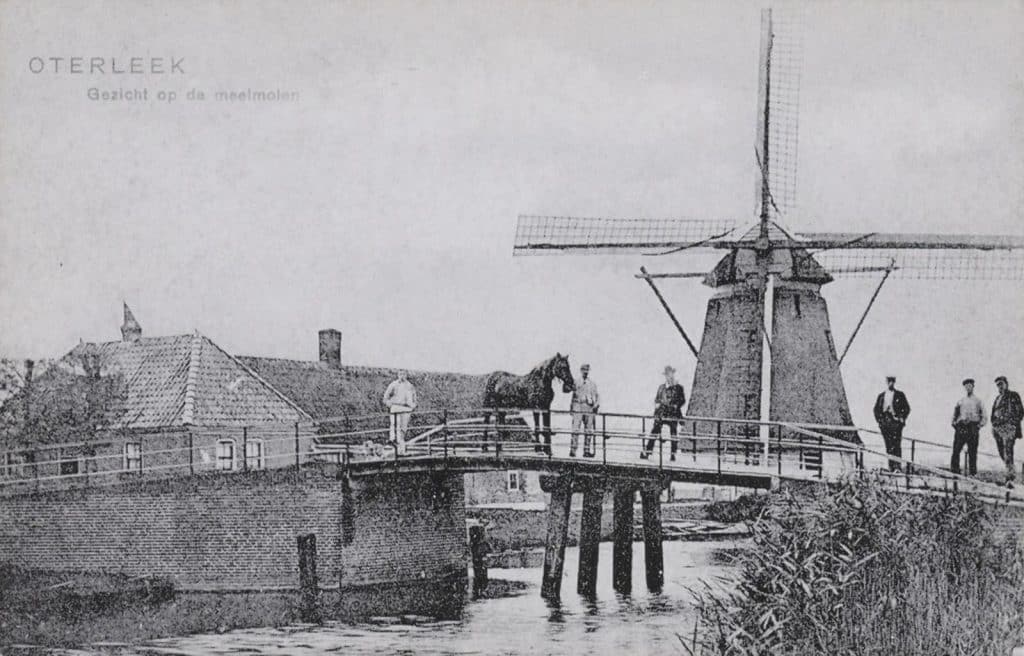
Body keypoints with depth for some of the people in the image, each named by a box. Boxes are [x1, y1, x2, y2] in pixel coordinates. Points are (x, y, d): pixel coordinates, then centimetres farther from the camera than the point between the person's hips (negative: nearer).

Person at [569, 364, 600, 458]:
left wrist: (597, 404, -5)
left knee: (589, 431, 4)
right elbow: (574, 395, 11)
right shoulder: (576, 383, 6)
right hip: (578, 408, -2)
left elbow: (596, 395, 12)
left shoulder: (592, 383, 10)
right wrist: (571, 407, 8)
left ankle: (587, 451, 9)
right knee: (575, 430, -7)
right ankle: (572, 450, -6)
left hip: (589, 409, 2)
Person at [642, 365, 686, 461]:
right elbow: (656, 399, 20)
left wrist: (675, 406, -12)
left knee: (673, 434, 0)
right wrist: (657, 404, 0)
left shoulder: (678, 388, 3)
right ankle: (646, 453, -5)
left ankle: (673, 454, 7)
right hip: (660, 414, 2)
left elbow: (682, 400, 2)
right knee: (654, 432, -4)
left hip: (673, 414, -2)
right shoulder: (662, 387, 13)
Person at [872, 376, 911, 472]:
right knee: (888, 446, 1)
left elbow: (907, 408, 6)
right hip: (884, 423, 3)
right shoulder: (881, 396, 15)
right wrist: (879, 420, 8)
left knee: (896, 445, -12)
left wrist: (902, 419, -5)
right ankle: (891, 467, 4)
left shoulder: (900, 395, 6)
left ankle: (897, 466, -15)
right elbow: (876, 409, 20)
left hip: (896, 422, -3)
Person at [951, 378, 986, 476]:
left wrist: (978, 425, -2)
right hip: (961, 427, 1)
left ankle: (972, 474, -2)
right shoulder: (960, 401, 18)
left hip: (972, 427, -1)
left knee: (972, 452, -4)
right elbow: (955, 415, 20)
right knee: (956, 450, -8)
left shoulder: (978, 401, 14)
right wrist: (954, 423, 2)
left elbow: (983, 417, 12)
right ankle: (954, 472, -8)